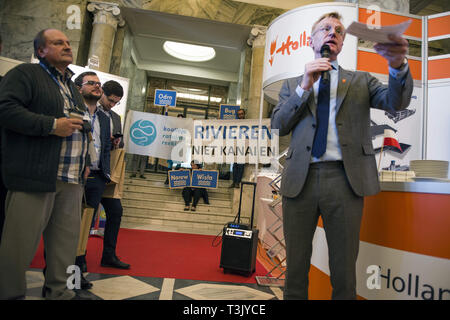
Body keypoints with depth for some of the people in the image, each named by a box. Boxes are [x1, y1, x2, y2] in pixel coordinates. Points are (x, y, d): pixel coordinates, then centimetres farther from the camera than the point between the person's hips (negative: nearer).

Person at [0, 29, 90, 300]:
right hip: (35, 176, -7)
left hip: (72, 179, 7)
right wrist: (52, 125, -16)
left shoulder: (71, 86, 25)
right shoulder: (26, 74, 2)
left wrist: (84, 163, 22)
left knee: (66, 241, 10)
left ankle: (59, 292, 22)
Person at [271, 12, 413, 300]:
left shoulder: (360, 81, 16)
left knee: (344, 269, 9)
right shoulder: (292, 85, 17)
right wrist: (305, 86, -5)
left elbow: (396, 102, 0)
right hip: (300, 178, 1)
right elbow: (278, 125, 3)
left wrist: (398, 66, -19)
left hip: (344, 178, 0)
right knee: (296, 265, 10)